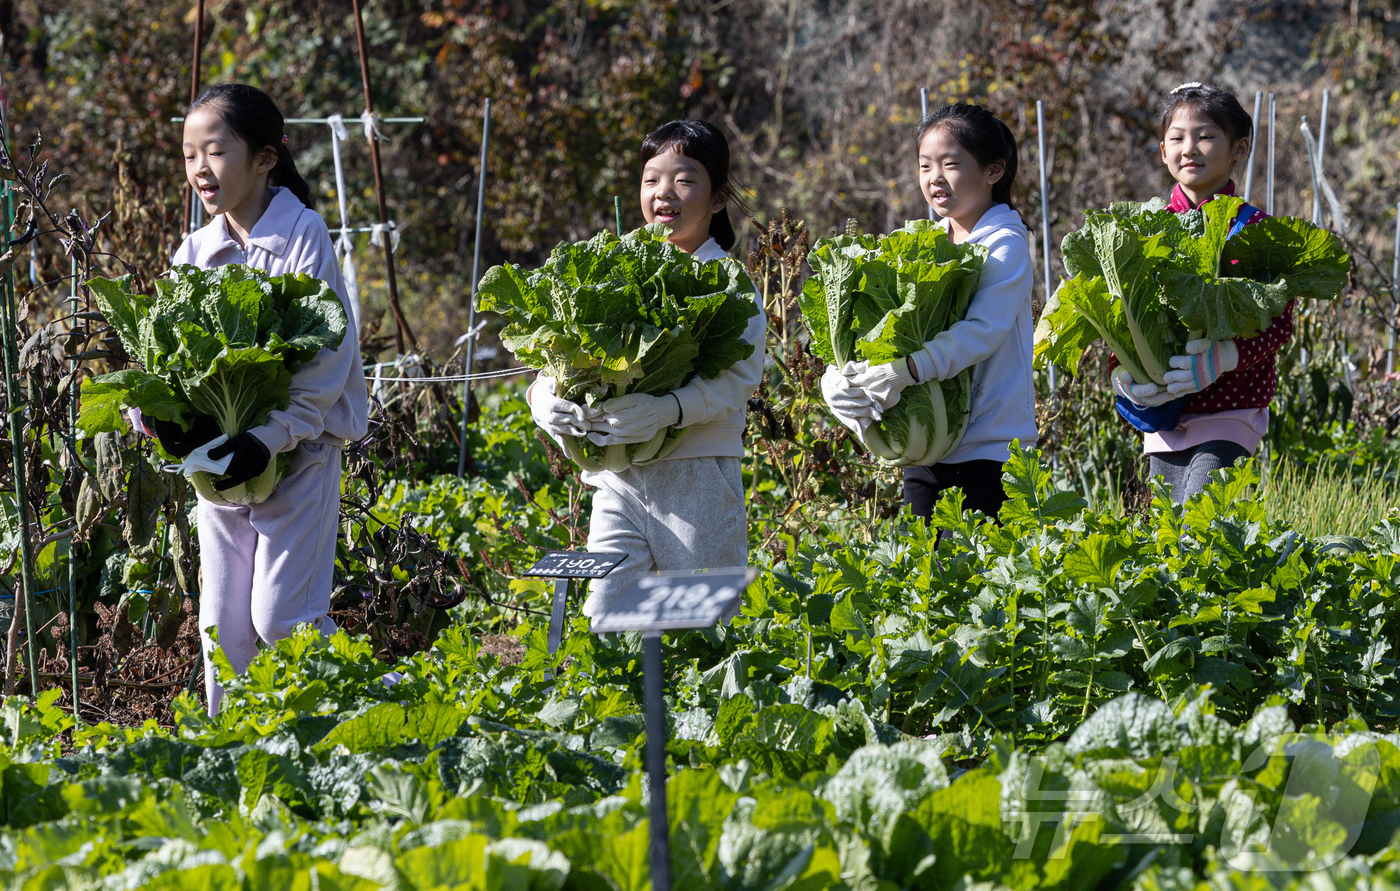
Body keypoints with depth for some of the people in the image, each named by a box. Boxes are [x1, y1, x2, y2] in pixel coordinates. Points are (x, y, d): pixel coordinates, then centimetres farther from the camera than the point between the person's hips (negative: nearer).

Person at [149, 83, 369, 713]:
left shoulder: (302, 235, -10)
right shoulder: (194, 253, 7)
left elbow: (326, 355, -15)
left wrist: (271, 438, -24)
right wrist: (157, 416, -16)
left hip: (299, 450, -5)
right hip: (219, 454, 5)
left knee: (281, 616, -12)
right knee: (222, 621, 4)